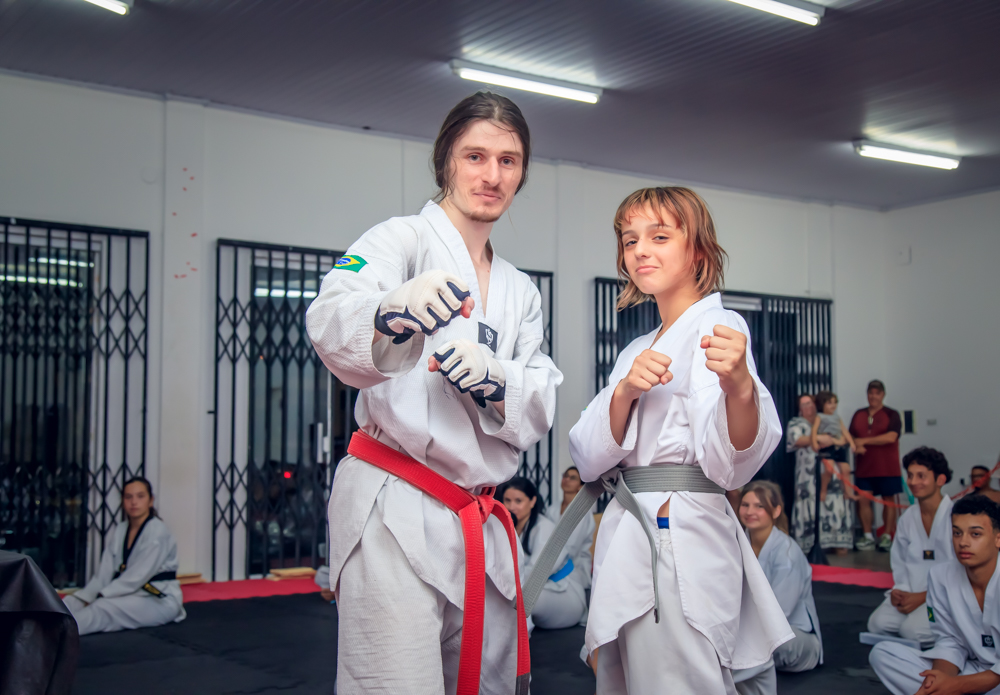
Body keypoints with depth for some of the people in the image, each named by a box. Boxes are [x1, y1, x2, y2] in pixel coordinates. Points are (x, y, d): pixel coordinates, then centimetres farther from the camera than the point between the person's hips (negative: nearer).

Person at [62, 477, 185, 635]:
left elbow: (138, 576, -20)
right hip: (130, 594, 8)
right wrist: (86, 597, -13)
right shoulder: (121, 530, 12)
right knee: (72, 601, -13)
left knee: (104, 608, -34)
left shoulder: (158, 532, -13)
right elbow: (104, 573, 4)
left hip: (160, 601, -8)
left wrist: (100, 596, -22)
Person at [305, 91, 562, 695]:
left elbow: (540, 408, 11)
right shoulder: (401, 240, -1)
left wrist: (494, 380, -11)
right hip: (395, 514, -6)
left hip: (480, 527, 7)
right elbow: (332, 326, -21)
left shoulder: (521, 292, 19)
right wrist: (393, 314, -44)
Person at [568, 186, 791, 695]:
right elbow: (588, 458, 6)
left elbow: (730, 461, -20)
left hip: (682, 537, -8)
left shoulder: (718, 328, -6)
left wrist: (740, 387, -40)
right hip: (630, 538, 8)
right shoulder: (638, 349, 17)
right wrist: (624, 391, -12)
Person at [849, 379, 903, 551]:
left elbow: (891, 437, -13)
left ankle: (887, 536, 10)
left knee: (888, 500, 2)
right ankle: (867, 536, 10)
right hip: (864, 467, 3)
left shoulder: (891, 415, 0)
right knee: (863, 500, 0)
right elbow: (851, 436, 14)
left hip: (887, 467, -3)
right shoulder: (859, 415, 12)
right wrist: (856, 446, -9)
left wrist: (863, 441, -11)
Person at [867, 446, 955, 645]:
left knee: (913, 629, -29)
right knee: (878, 623, -19)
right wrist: (899, 590, -3)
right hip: (911, 593, 5)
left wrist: (923, 597, -16)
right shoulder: (908, 518, 9)